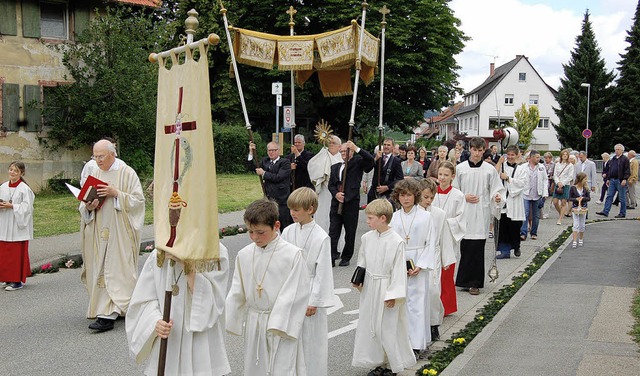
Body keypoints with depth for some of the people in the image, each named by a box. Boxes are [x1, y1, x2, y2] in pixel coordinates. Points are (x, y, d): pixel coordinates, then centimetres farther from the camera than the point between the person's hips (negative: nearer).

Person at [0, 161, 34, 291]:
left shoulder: (25, 188, -9)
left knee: (18, 253, -3)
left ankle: (18, 281, 5)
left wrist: (12, 206, -19)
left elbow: (27, 207, -14)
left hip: (18, 226, -6)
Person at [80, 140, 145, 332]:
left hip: (119, 232, -5)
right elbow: (85, 203, 13)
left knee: (115, 270, -10)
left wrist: (116, 193, -19)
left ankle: (108, 314, -15)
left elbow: (138, 200, -8)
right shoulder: (95, 174, 12)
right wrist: (88, 207, -10)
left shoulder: (127, 173, -3)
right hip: (99, 232, 6)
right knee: (100, 270, 7)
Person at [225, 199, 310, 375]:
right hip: (253, 324, 5)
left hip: (281, 325, -5)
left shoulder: (293, 254, -13)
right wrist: (227, 321, 4)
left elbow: (296, 294, -12)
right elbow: (237, 293, 7)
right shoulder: (244, 255, 0)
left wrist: (280, 325, -14)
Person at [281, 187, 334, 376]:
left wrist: (314, 301, -11)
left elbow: (322, 272, -11)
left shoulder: (321, 237, -13)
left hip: (309, 290, -4)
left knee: (312, 338, 4)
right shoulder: (288, 232, 0)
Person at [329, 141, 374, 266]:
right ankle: (332, 256, 0)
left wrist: (356, 148, -20)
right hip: (336, 202, 4)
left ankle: (346, 257, 15)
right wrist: (336, 194, -7)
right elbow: (331, 184, 13)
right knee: (333, 231, -2)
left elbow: (370, 159, -15)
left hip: (351, 202, -4)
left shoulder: (357, 162, 3)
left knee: (350, 232, 5)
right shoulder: (335, 167, 17)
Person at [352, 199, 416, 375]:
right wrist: (358, 280, -1)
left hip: (386, 289, -6)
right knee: (369, 325, 12)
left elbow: (399, 270, -14)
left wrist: (392, 295, -15)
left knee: (388, 327, 3)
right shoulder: (366, 238, 0)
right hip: (369, 289, 6)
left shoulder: (396, 241, -15)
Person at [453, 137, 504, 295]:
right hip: (464, 212, 1)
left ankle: (474, 283, 4)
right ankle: (466, 280, 14)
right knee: (465, 246, 2)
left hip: (481, 213, -1)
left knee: (477, 247, -3)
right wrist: (464, 197, -6)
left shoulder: (490, 169, 4)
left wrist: (497, 198, -14)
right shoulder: (460, 168, 5)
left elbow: (496, 189, 7)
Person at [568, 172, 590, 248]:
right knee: (576, 225, -7)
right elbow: (570, 198, -7)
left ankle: (581, 239, 28)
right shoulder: (573, 188, -9)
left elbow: (589, 198, -1)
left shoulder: (585, 188, -1)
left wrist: (583, 198, -19)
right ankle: (574, 241, -8)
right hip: (575, 208, -3)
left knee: (582, 225, 11)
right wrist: (576, 199, -24)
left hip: (583, 208, 3)